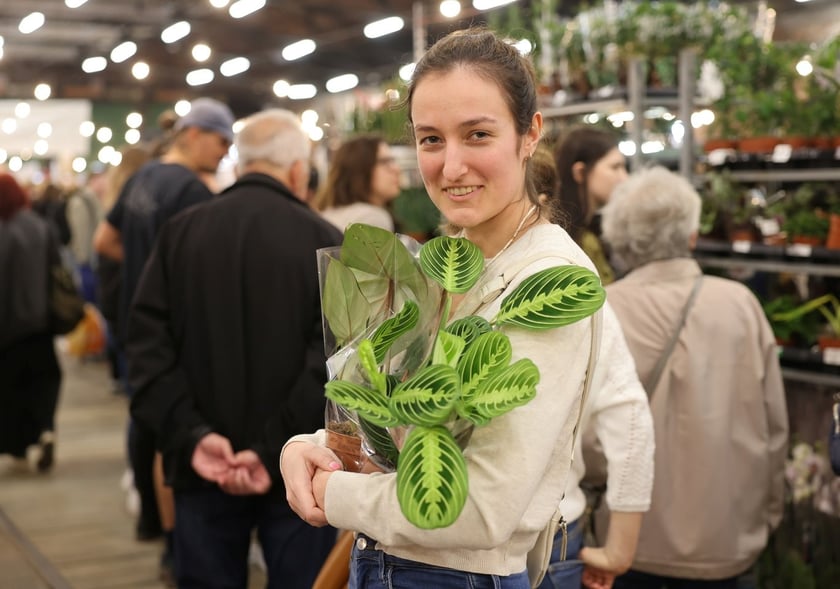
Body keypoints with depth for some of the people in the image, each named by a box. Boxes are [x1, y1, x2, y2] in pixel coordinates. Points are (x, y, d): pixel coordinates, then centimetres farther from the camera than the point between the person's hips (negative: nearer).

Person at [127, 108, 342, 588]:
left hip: (204, 466, 3)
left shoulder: (180, 232, 2)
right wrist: (276, 451, -18)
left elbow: (149, 345, -5)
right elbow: (333, 360, -18)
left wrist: (191, 435, -10)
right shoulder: (326, 241, -8)